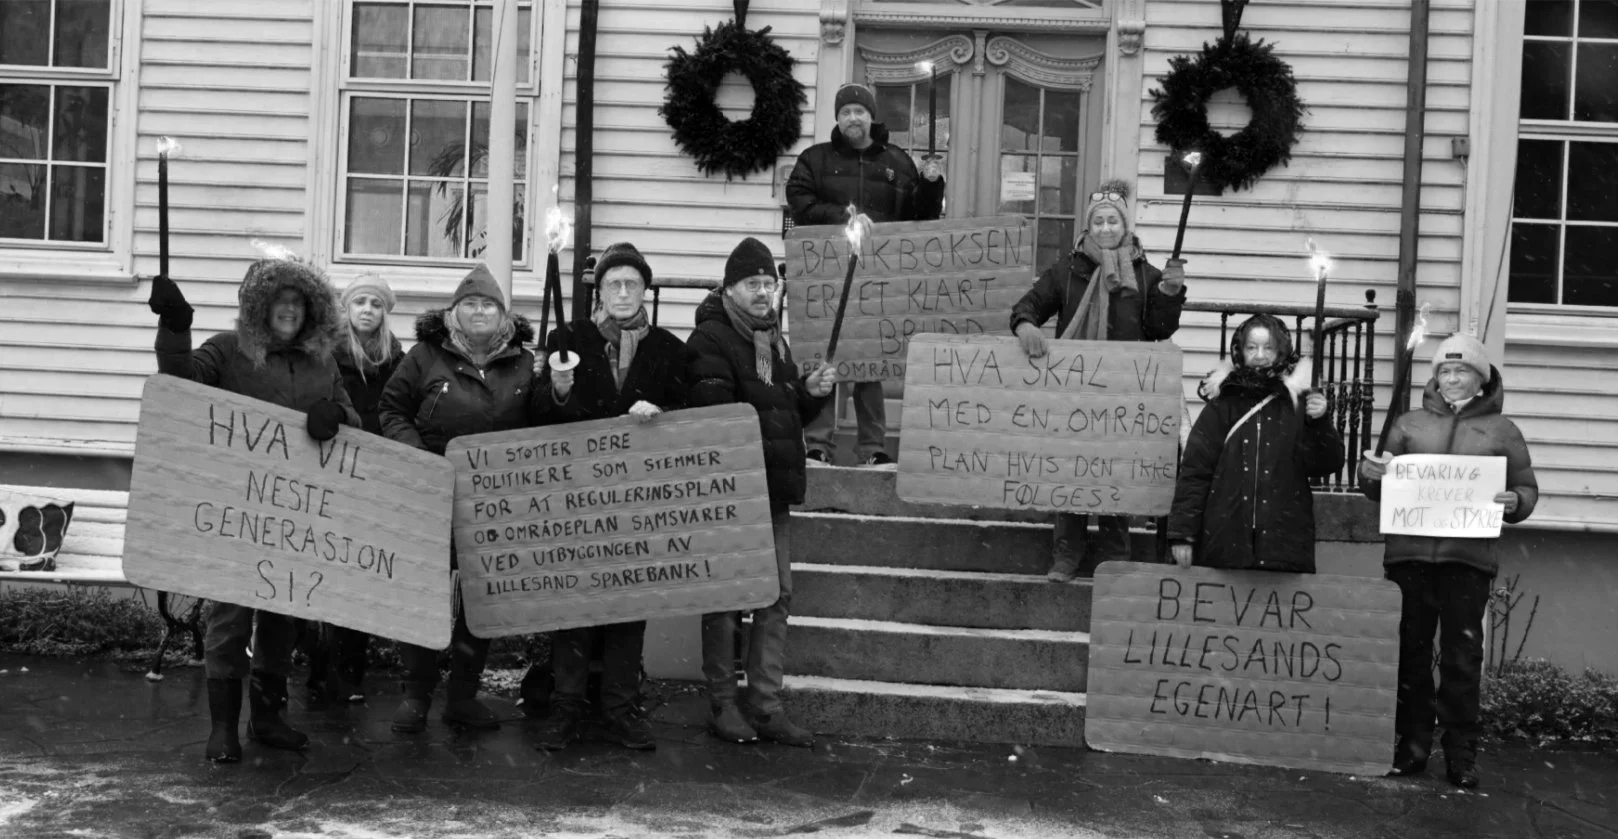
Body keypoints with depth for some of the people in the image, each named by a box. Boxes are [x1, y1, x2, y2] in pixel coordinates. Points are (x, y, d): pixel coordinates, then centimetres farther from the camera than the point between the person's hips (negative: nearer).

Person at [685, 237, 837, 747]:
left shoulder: (773, 340, 18)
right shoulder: (710, 340, -9)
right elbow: (715, 415, -20)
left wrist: (812, 392, 5)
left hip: (773, 492, 8)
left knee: (778, 596, 7)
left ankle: (766, 705, 13)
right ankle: (722, 702, 11)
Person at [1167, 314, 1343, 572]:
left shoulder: (1298, 403, 6)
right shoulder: (1222, 404, 7)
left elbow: (1327, 464, 4)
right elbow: (1194, 470, 4)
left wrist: (1320, 423, -14)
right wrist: (1182, 533, -3)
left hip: (1284, 546, 0)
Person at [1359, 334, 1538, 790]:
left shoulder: (1501, 430, 10)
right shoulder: (1410, 424, 15)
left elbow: (1528, 488, 10)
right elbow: (1381, 491, 19)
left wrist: (1515, 503, -13)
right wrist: (1369, 474, -3)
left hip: (1469, 558, -2)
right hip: (1410, 553, 2)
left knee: (1463, 657, -1)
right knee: (1412, 651, 5)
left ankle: (1461, 753, 7)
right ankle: (1412, 743, 14)